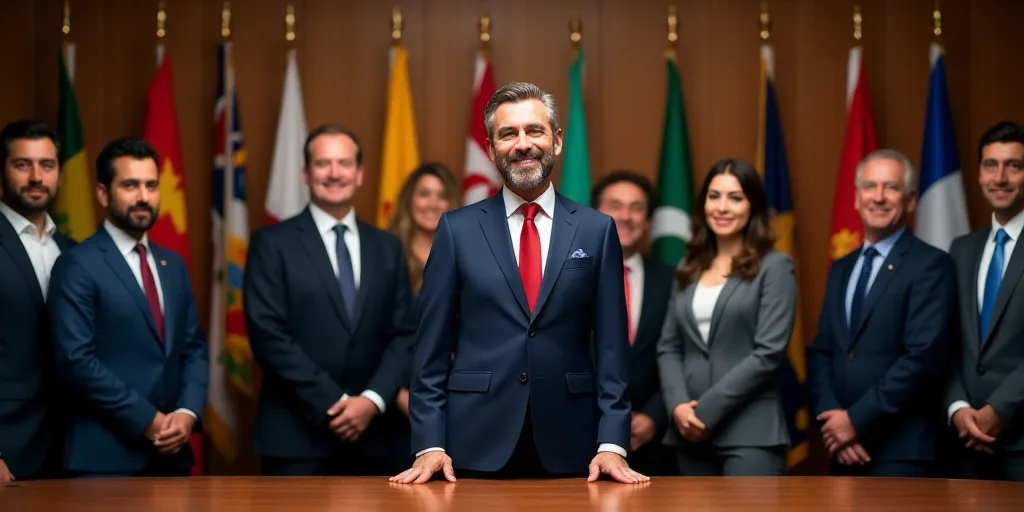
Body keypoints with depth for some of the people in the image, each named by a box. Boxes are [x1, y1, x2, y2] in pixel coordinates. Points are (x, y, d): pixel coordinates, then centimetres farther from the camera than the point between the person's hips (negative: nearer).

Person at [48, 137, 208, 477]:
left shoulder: (173, 265, 14)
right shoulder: (78, 265, -7)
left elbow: (193, 347, 13)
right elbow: (76, 359, -15)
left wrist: (188, 412, -5)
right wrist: (147, 420, -14)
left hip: (171, 450, 6)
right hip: (106, 454, -6)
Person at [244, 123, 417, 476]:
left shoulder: (388, 248, 12)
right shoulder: (272, 243, -1)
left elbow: (404, 335, 8)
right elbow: (268, 335, -9)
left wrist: (373, 400, -9)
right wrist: (331, 404, -14)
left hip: (370, 437, 4)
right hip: (296, 438, -4)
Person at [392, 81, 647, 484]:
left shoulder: (597, 231, 5)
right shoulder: (458, 229, 3)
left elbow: (611, 345, 3)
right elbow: (432, 346, 2)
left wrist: (612, 444, -5)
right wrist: (430, 444, -6)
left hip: (568, 448, 1)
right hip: (477, 444, 0)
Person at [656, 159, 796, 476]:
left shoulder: (774, 267, 0)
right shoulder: (691, 270, 16)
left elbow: (769, 352, -9)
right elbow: (668, 348, 12)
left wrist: (707, 410, -12)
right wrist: (678, 406, -7)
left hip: (750, 433, -5)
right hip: (691, 431, 5)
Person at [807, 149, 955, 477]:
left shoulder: (930, 265, -6)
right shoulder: (841, 269, 17)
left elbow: (923, 357, -16)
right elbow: (820, 352, 11)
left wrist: (857, 419, -15)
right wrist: (831, 418, -6)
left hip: (899, 449, -6)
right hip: (843, 447, 6)